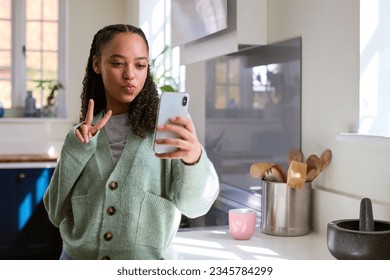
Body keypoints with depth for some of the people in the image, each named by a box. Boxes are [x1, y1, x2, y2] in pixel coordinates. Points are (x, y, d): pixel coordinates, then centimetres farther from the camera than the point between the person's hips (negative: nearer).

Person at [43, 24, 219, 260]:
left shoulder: (167, 124, -9)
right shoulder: (82, 132, 2)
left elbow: (194, 205, -22)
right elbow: (57, 213, -1)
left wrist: (194, 158, -42)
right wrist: (75, 151, -13)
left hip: (145, 260, -2)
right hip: (78, 257, 3)